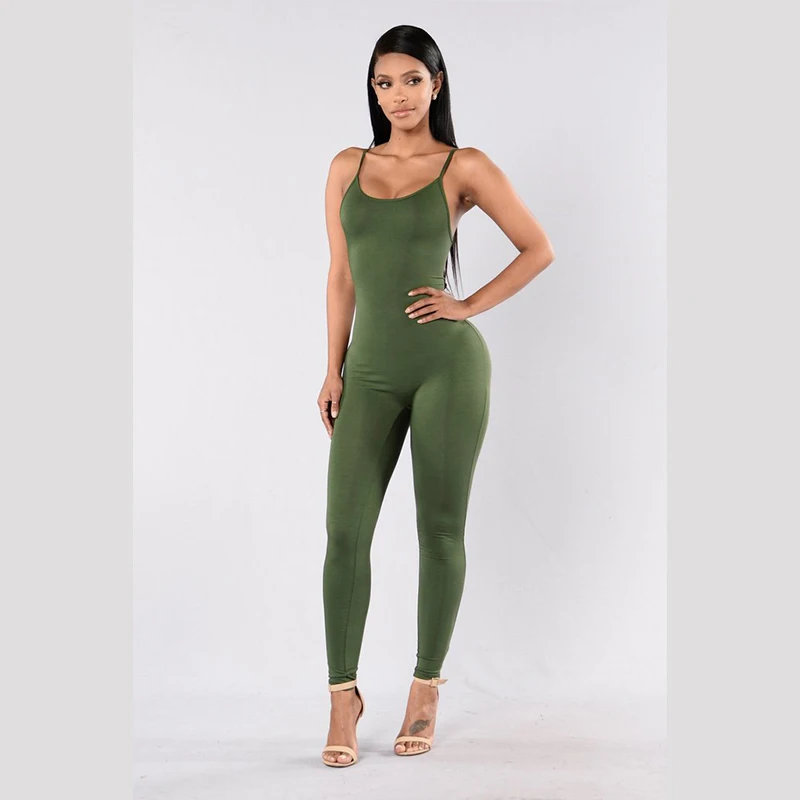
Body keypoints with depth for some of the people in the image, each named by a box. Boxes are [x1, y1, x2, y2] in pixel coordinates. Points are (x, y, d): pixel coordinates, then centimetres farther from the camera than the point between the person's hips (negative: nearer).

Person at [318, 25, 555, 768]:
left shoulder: (465, 167, 3)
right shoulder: (346, 168, 13)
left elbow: (538, 249, 6)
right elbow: (341, 276, 13)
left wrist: (471, 305, -3)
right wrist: (333, 368, 8)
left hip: (446, 363, -2)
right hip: (371, 372, 3)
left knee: (440, 531, 4)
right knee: (346, 531, -6)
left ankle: (425, 687, 20)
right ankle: (343, 695, 8)